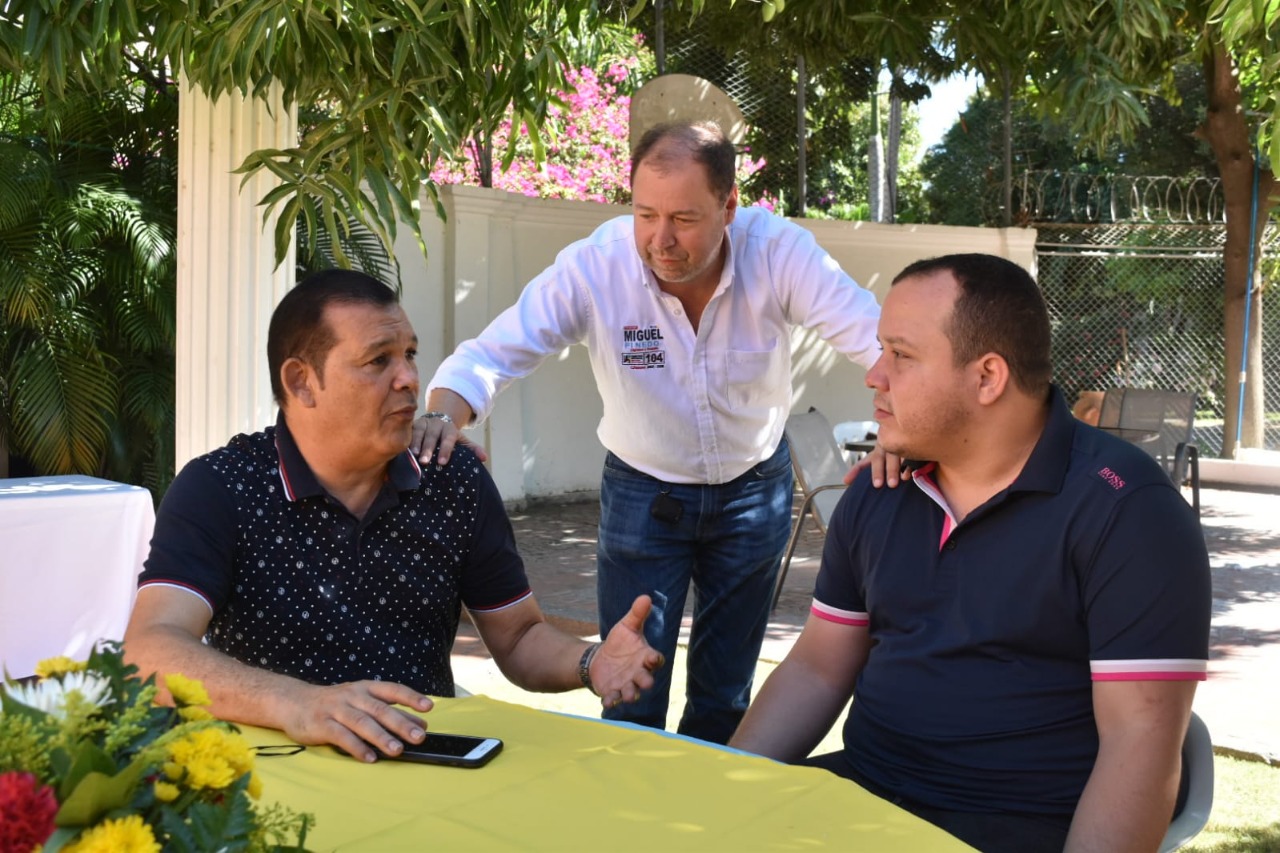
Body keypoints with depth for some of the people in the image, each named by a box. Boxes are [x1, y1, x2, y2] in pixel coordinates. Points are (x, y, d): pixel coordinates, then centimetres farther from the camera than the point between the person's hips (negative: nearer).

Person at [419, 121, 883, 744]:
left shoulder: (779, 253, -24)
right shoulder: (593, 267, -25)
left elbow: (879, 341, -28)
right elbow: (491, 354, -27)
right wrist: (443, 413, -48)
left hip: (754, 488, 1)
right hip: (642, 492, -1)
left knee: (725, 695, 14)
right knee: (631, 695, 1)